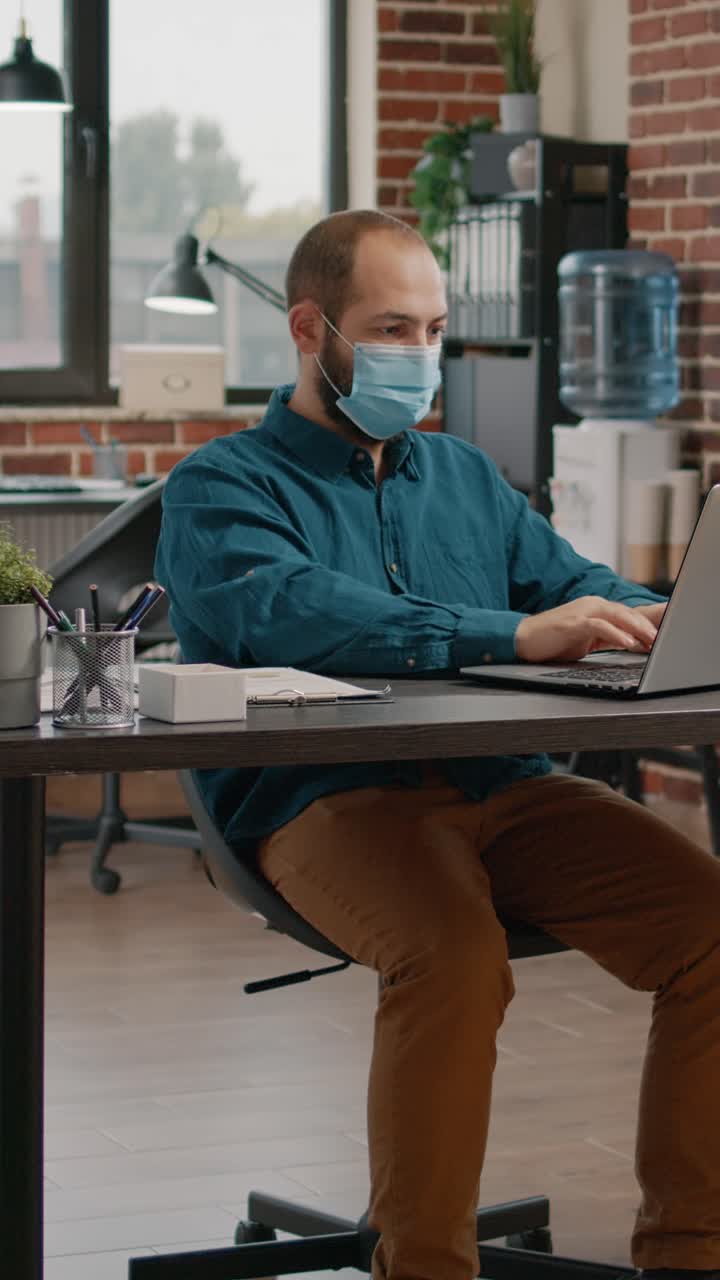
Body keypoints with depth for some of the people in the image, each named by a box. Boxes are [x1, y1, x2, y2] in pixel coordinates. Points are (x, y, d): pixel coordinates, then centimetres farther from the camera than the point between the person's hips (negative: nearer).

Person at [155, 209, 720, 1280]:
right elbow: (293, 614, -16)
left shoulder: (464, 473, 25)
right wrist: (513, 636, -28)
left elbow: (571, 583, 16)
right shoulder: (220, 489, 5)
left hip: (505, 788, 5)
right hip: (327, 801, -5)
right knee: (454, 949, -36)